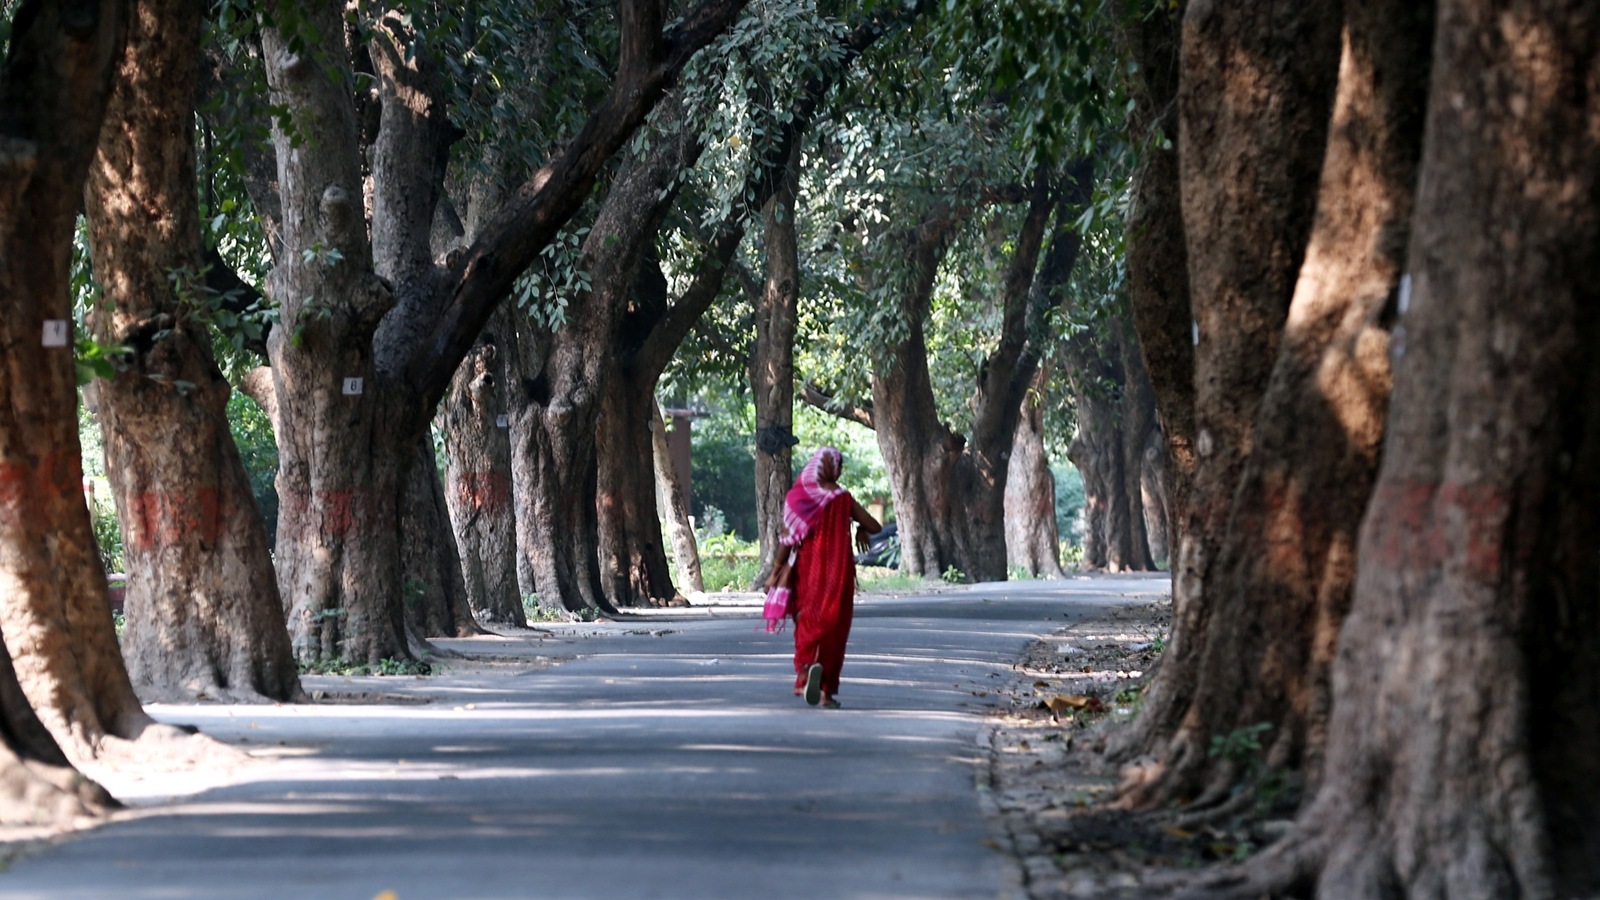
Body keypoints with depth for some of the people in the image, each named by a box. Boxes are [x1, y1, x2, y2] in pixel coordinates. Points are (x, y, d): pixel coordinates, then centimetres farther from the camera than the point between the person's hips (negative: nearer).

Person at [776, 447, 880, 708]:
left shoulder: (796, 497, -2)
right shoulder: (841, 499, -3)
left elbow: (787, 538, -2)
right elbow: (875, 527, 0)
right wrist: (861, 529, 22)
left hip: (807, 570, 1)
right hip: (837, 571, -1)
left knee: (808, 622, 10)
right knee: (834, 627, 6)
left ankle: (807, 665, -20)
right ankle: (827, 690, 4)